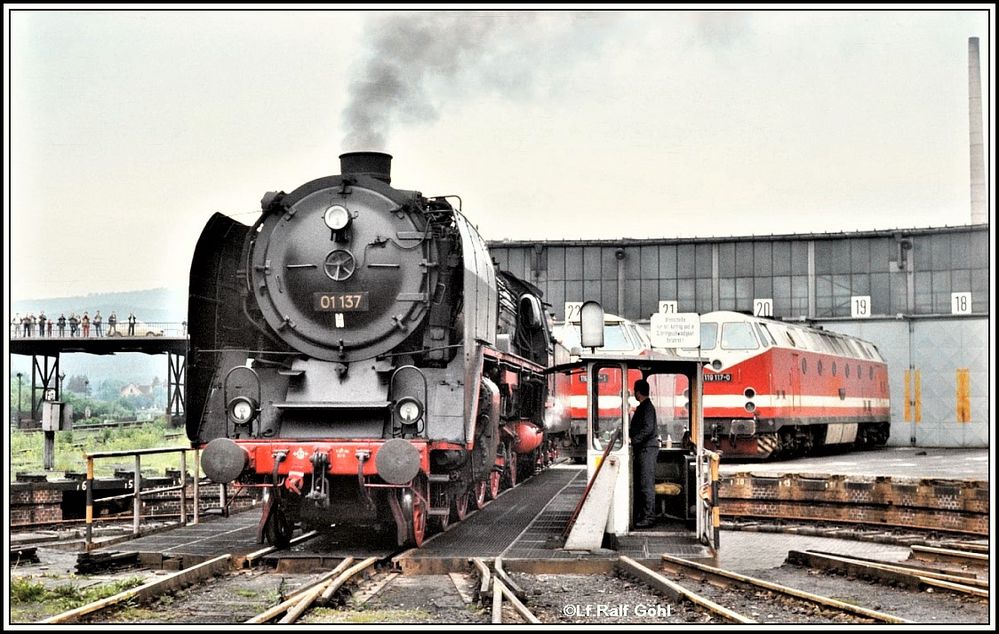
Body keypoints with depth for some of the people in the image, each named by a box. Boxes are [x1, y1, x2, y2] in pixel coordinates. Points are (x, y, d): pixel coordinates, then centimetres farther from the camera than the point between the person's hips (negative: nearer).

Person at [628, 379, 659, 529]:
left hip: (647, 449, -10)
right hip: (640, 449, 10)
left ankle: (649, 518, -10)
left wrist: (633, 440, -22)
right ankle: (639, 516, 16)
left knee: (647, 485, -10)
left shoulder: (647, 407, -12)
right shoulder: (641, 407, 19)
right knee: (638, 484, 12)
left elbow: (648, 429, -22)